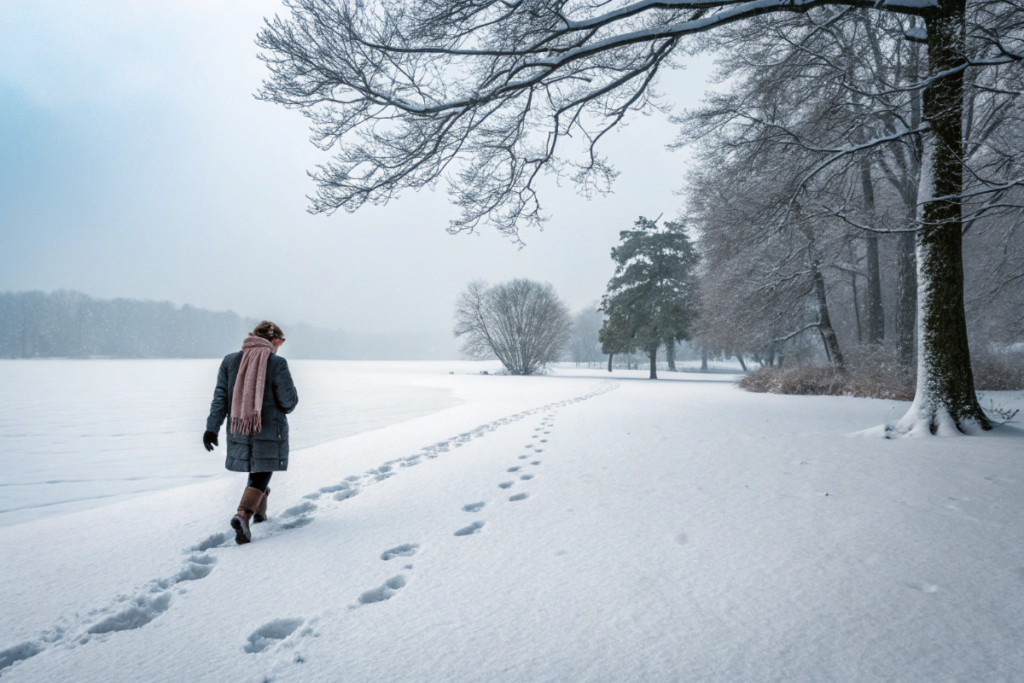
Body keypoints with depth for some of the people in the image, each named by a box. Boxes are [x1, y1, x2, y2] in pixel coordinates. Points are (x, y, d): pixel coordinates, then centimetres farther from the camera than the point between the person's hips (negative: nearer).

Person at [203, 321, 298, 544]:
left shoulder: (230, 361, 4)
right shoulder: (277, 363, -10)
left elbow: (220, 398, 2)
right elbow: (288, 402, -9)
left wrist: (212, 428, 3)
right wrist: (292, 400, 14)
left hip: (239, 431, 5)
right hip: (269, 432, -5)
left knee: (256, 472, 23)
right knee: (261, 475, 2)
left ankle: (259, 511, 37)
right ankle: (243, 515, -19)